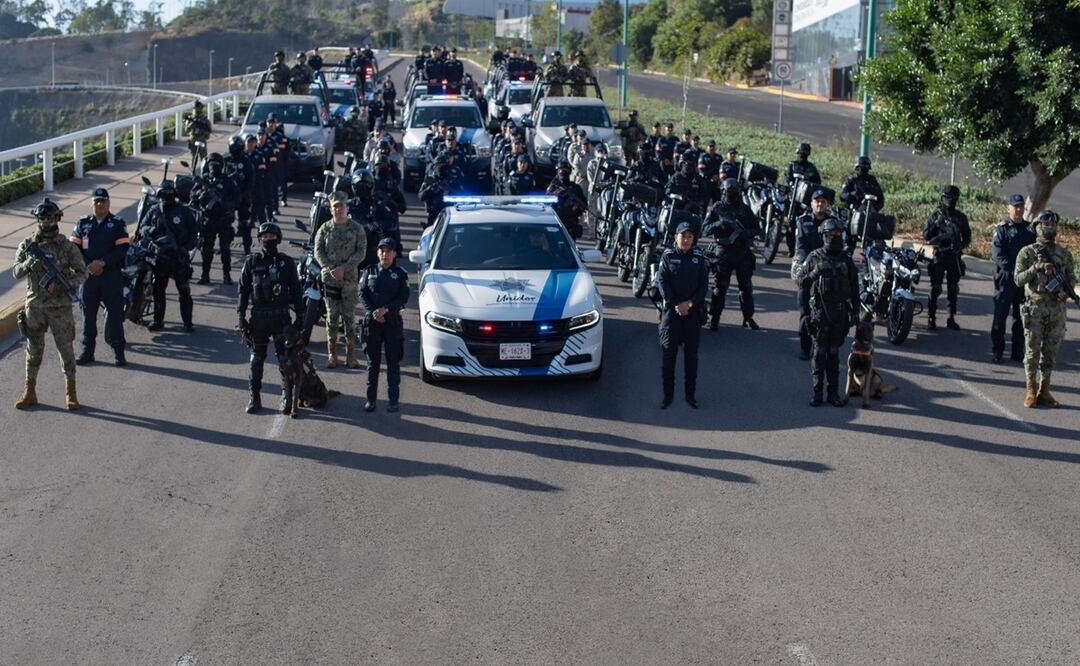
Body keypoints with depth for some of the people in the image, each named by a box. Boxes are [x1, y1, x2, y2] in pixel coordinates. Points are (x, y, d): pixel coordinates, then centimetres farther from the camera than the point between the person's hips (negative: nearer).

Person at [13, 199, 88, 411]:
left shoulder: (67, 246, -4)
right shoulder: (27, 245, 2)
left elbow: (82, 274, -4)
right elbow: (17, 272, -2)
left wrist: (61, 284, -18)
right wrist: (29, 262, -22)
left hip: (60, 307, -2)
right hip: (34, 306, 2)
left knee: (66, 349, 1)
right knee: (34, 350, 10)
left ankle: (70, 392, 11)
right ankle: (30, 392, 19)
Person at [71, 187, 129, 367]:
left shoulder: (118, 224, 0)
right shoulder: (83, 223, 6)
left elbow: (123, 249, -8)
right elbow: (74, 248, 4)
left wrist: (102, 263, -17)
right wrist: (87, 266, -11)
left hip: (112, 276, -2)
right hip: (88, 275, 2)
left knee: (115, 313, 0)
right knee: (88, 313, 7)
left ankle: (118, 352, 6)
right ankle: (87, 351, 15)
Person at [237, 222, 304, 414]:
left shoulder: (286, 262, 2)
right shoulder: (252, 262, 3)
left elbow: (296, 291, 5)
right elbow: (243, 290, 6)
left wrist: (299, 317, 2)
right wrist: (241, 316, 1)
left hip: (281, 316, -1)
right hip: (258, 316, 1)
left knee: (285, 358, 2)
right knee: (256, 358, 7)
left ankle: (287, 398, 11)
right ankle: (254, 398, 14)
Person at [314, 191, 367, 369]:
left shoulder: (356, 229, 4)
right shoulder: (324, 229, 7)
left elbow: (361, 252, -2)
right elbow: (318, 251, 2)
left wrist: (343, 268, -14)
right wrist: (331, 268, -13)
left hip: (349, 279, -1)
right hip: (329, 278, 1)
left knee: (349, 316, -1)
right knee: (332, 316, 5)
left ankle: (351, 354, 4)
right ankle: (332, 353, 11)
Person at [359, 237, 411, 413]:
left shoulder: (400, 274, 3)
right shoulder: (370, 271, 7)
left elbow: (403, 297, -3)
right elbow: (362, 293, 3)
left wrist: (386, 309, -16)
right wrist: (372, 312, -11)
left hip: (393, 321, -1)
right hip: (372, 321, 1)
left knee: (393, 362, 0)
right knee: (373, 361, 4)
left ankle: (393, 400, 3)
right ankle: (371, 399, 9)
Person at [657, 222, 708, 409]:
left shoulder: (699, 258, 5)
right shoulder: (668, 256, 1)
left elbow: (704, 285, 3)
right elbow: (662, 282, -5)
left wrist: (690, 303, -12)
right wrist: (676, 304, -14)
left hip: (693, 310, 2)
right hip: (671, 309, -1)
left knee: (691, 353, 5)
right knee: (669, 352, -1)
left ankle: (690, 394, 13)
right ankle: (667, 394, 4)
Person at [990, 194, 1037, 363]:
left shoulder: (1030, 230, 12)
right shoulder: (1001, 229, 0)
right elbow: (997, 254, -10)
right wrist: (1012, 267, -22)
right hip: (1005, 278, -4)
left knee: (1021, 317, 9)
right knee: (1000, 316, -3)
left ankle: (1018, 351, 16)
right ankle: (996, 351, 3)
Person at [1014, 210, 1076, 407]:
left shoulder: (1064, 254, 9)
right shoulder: (1027, 253, -3)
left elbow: (1071, 278, 15)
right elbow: (1018, 279, -8)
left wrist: (1067, 292, -5)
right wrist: (1037, 267, -21)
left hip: (1057, 309, 3)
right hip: (1035, 308, -3)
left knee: (1050, 352, 6)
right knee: (1033, 351, -1)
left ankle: (1044, 390, 13)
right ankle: (1031, 391, 5)